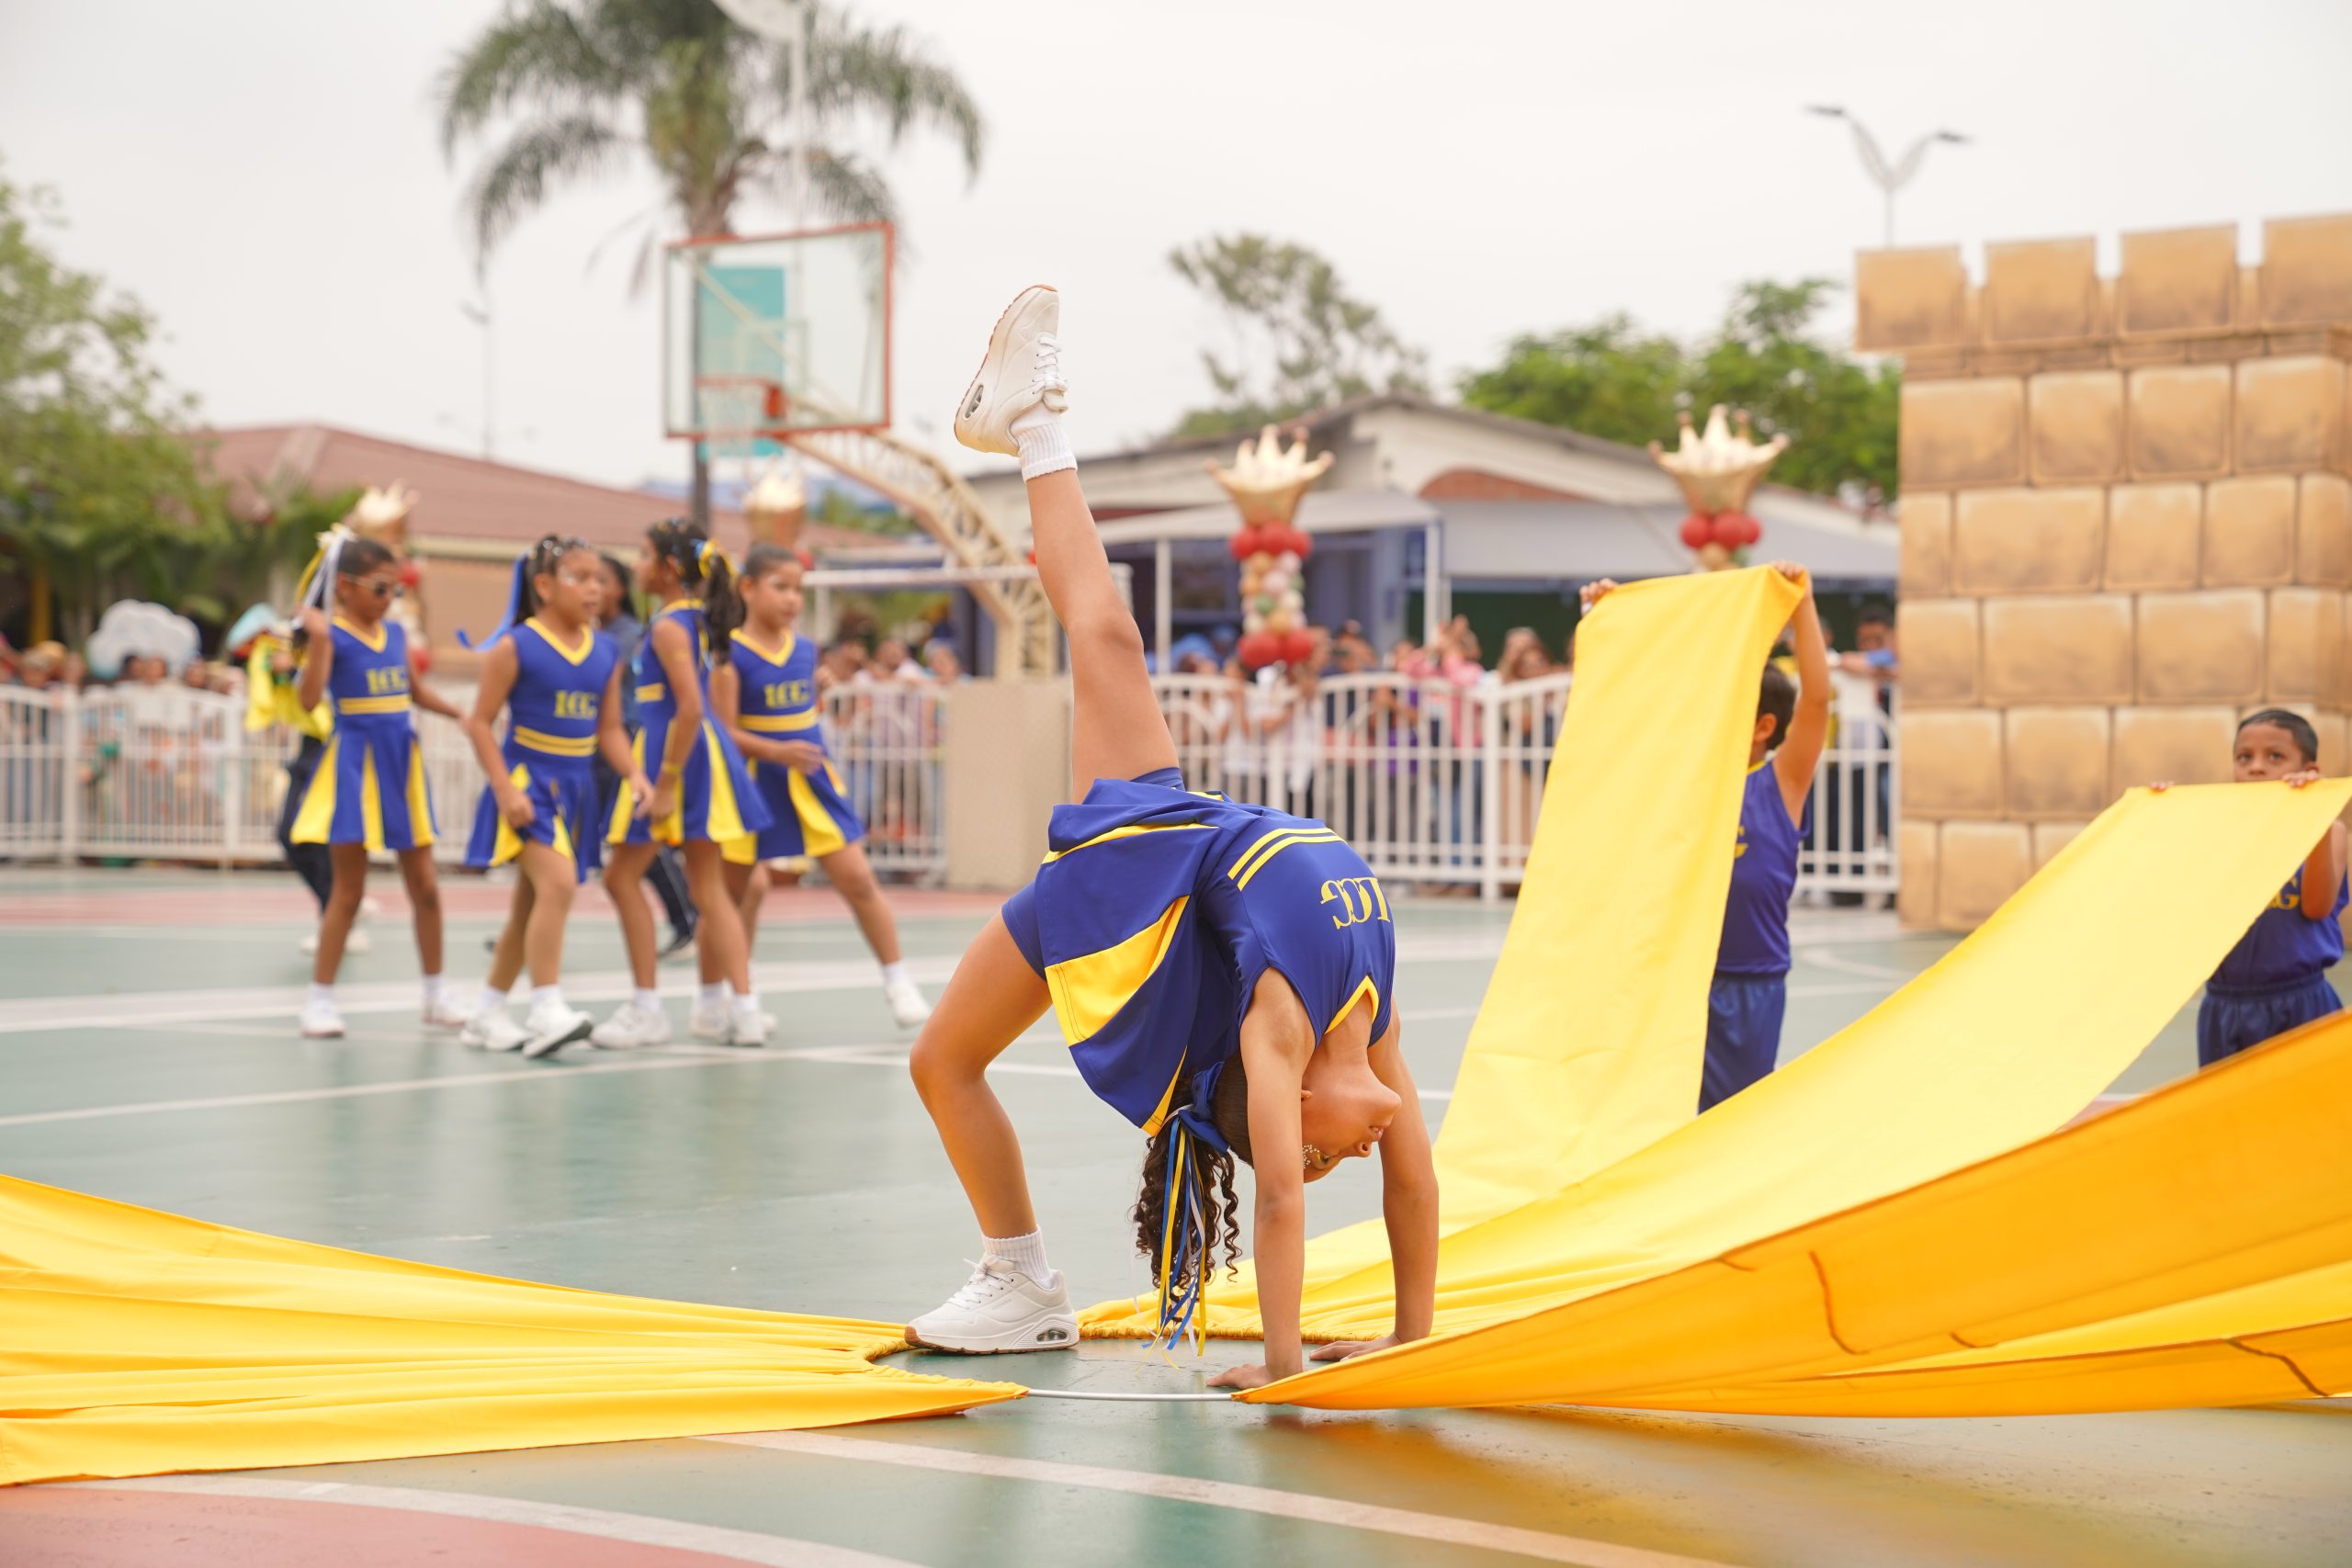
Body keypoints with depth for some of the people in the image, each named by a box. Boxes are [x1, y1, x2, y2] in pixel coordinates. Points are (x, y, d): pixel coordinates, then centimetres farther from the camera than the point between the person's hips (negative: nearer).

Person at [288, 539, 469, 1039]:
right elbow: (308, 698, -23)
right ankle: (320, 997, 11)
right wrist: (318, 638, -31)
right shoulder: (332, 635, -10)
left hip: (401, 762, 6)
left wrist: (463, 713, 12)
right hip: (353, 764, -6)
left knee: (424, 885, 8)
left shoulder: (396, 632, 8)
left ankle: (436, 996, 20)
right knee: (349, 889, 0)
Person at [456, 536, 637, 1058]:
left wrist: (634, 774, -7)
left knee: (531, 904, 12)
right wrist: (504, 788, -17)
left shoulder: (606, 653, 6)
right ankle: (547, 1010, -23)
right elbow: (480, 723, -8)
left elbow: (610, 729, 10)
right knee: (558, 882, -24)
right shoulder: (515, 647, -9)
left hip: (576, 787, 6)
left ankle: (488, 1014, 24)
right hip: (528, 782, -6)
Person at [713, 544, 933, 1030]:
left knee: (857, 880, -3)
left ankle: (897, 980, 5)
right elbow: (725, 730, -15)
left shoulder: (806, 650, 4)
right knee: (735, 890, 8)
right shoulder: (731, 654, -11)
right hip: (754, 784, -3)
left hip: (811, 780, 3)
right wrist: (777, 752, -29)